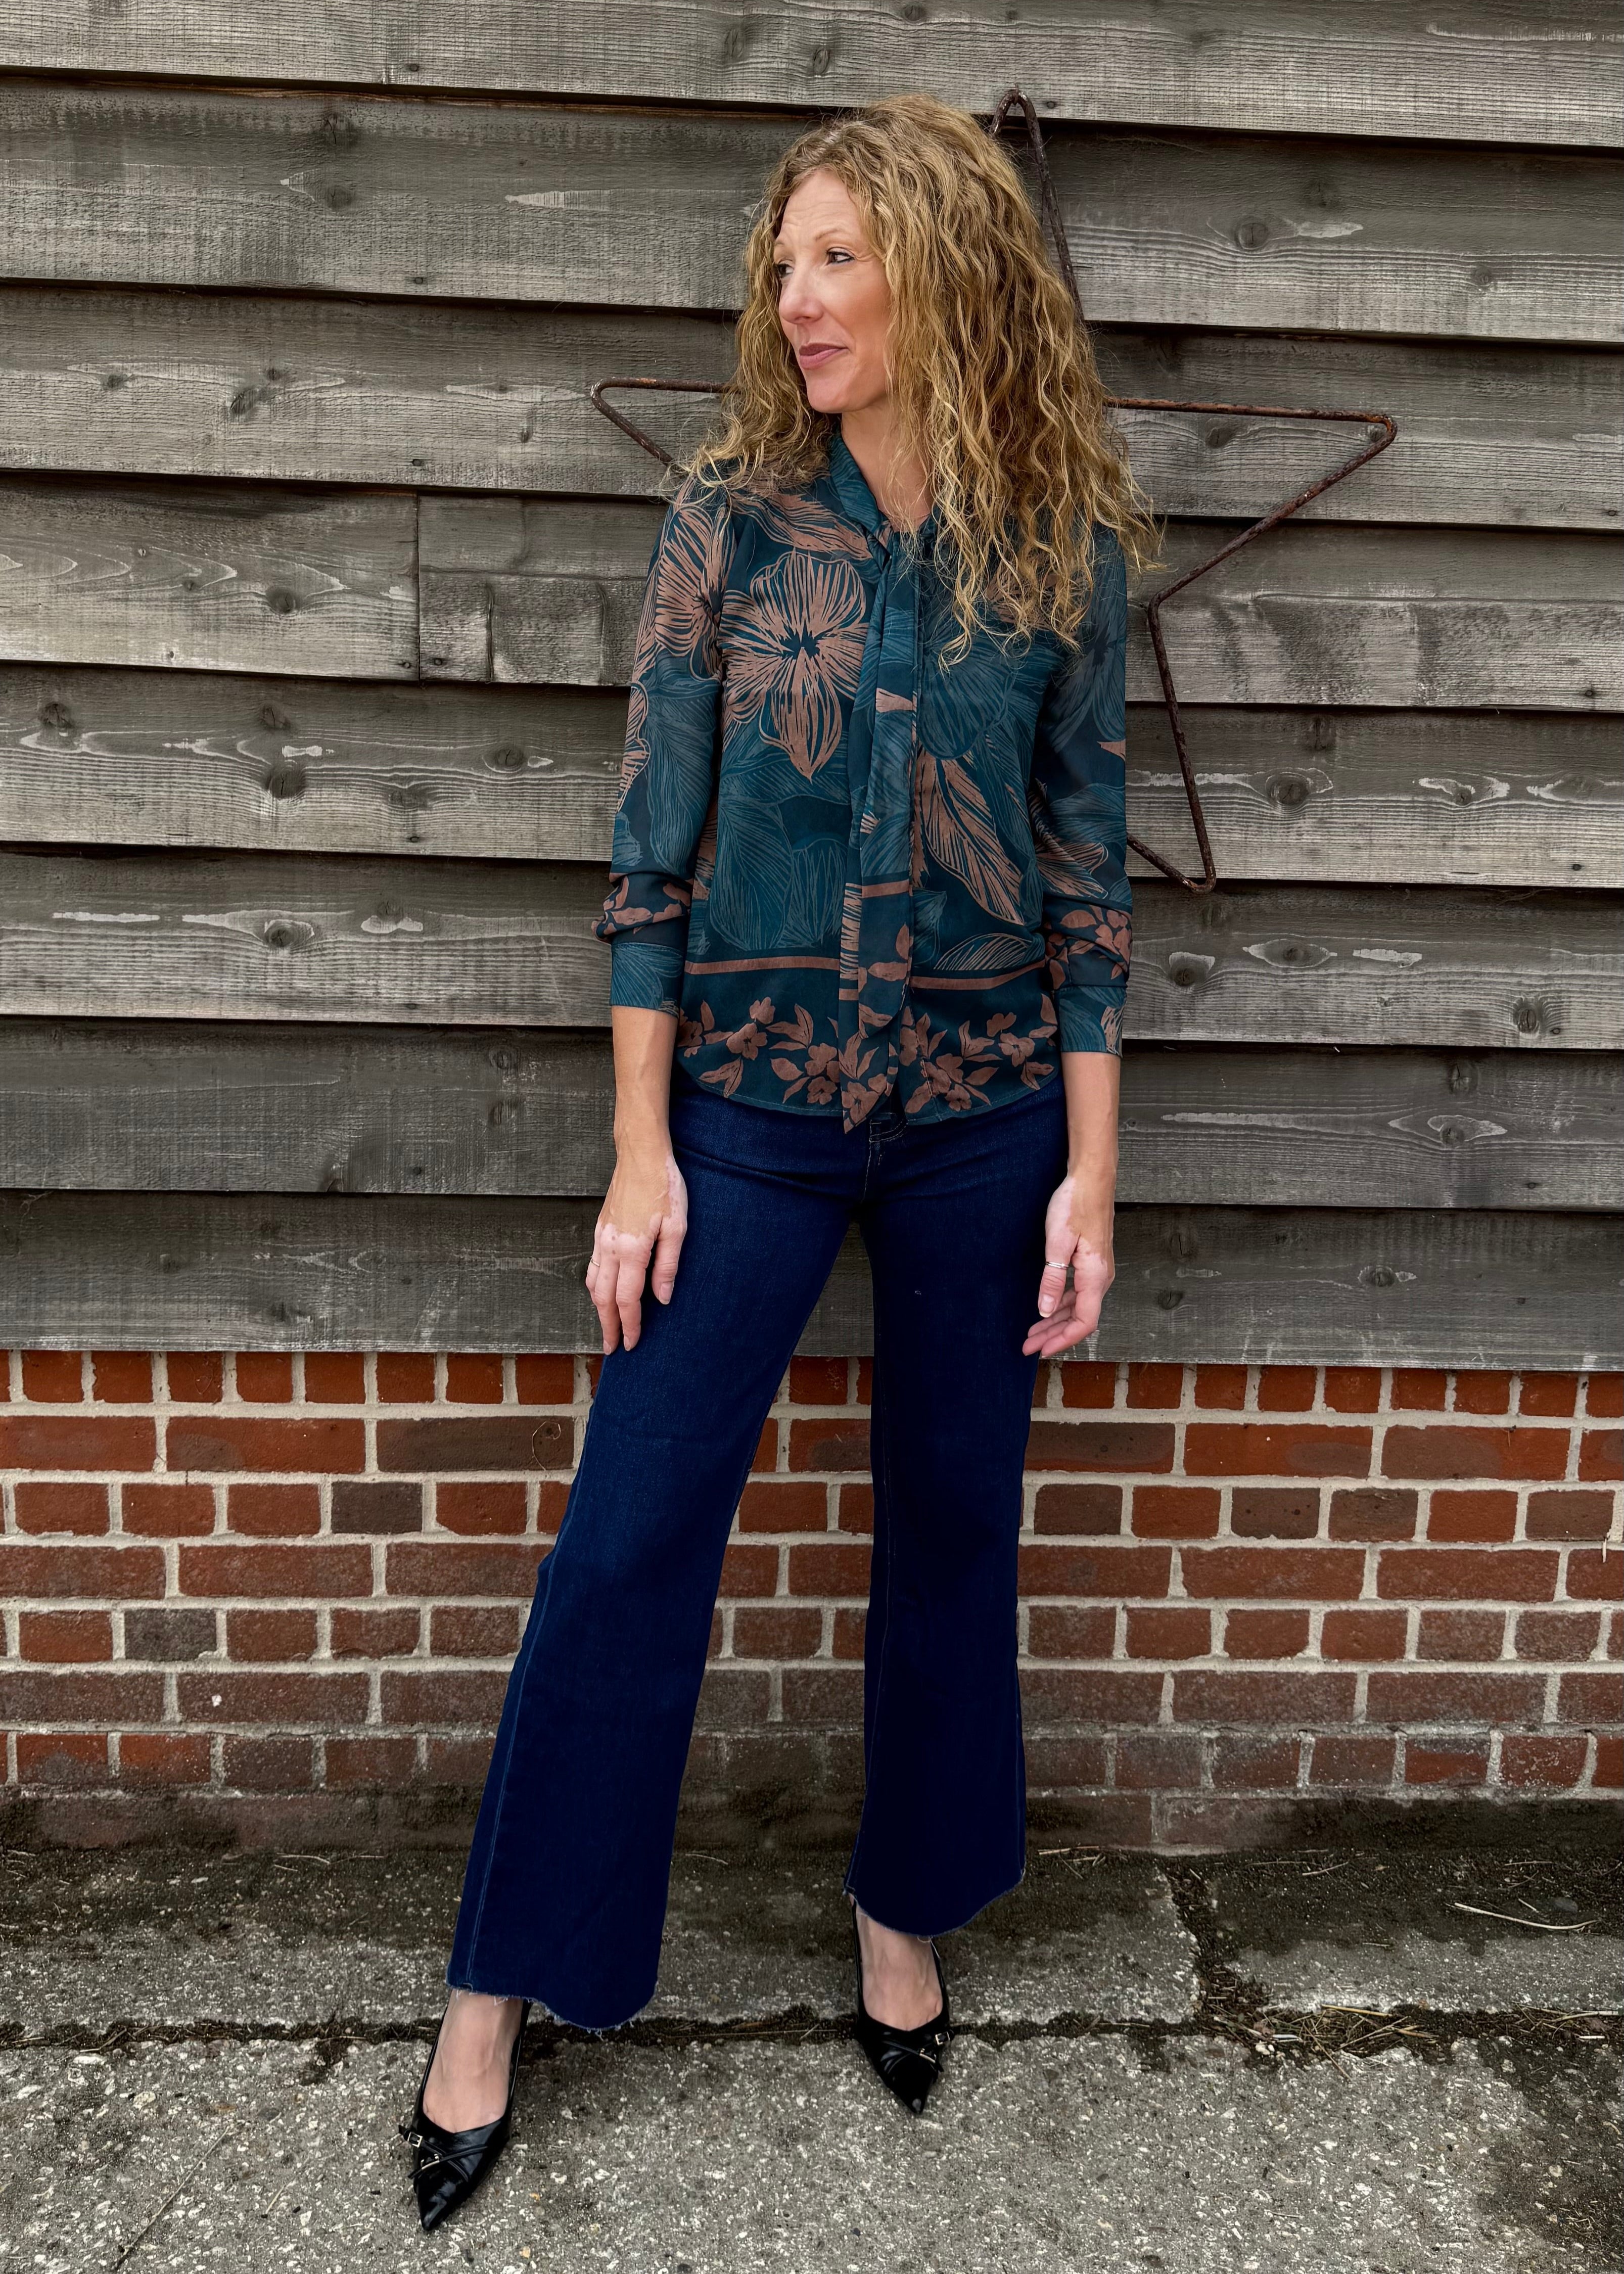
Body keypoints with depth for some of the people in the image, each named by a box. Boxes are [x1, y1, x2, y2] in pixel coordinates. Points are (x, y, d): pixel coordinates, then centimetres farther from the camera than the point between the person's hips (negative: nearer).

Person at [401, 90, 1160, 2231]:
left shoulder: (1065, 542, 0)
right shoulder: (732, 509, -1)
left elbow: (1088, 862, 2)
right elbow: (654, 844, -2)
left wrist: (1091, 1170, -1)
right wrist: (638, 1153, -5)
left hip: (986, 1113, 1)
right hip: (751, 1099, -1)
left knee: (952, 1532, 13)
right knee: (630, 1540, 3)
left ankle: (909, 1907, 37)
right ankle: (502, 1986, 22)